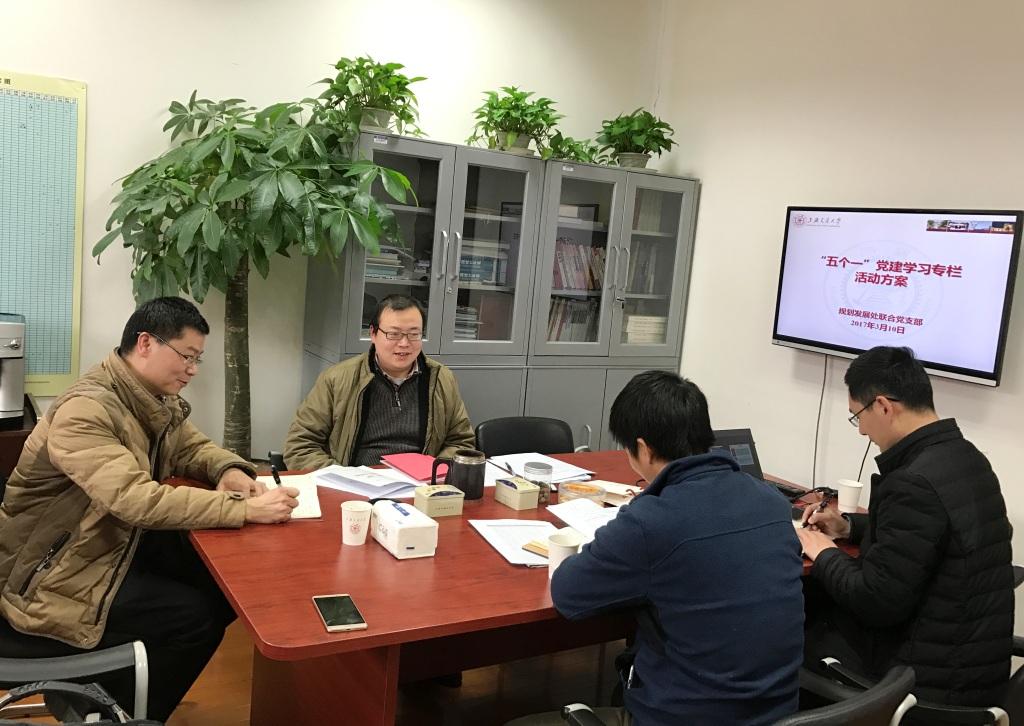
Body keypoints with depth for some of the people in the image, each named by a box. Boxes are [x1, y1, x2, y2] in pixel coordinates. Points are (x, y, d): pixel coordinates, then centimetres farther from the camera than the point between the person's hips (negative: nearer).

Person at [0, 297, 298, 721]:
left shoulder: (156, 400, 1)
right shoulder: (85, 411, -28)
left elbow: (191, 447, 15)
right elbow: (139, 500, -39)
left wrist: (229, 470, -10)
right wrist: (245, 509, -40)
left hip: (118, 541, 9)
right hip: (55, 572, -9)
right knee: (196, 615, -17)